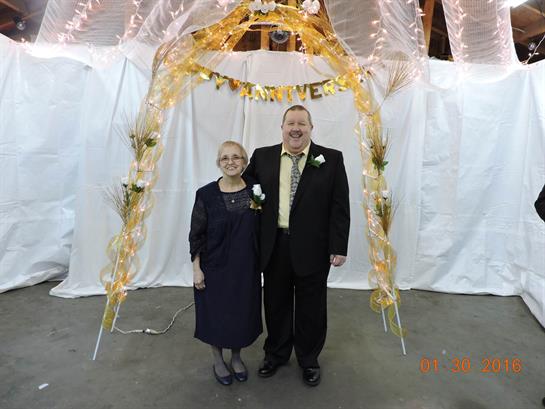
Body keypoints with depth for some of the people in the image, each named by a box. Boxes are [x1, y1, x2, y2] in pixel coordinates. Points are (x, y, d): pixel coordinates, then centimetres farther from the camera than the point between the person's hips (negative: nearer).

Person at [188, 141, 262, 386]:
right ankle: (218, 360, 39)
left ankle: (236, 357, 42)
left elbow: (261, 228, 5)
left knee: (242, 311, 16)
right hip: (215, 266, -2)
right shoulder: (206, 194, -11)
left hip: (246, 266, 2)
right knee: (216, 312, 13)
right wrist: (196, 269, -7)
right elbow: (196, 235, -7)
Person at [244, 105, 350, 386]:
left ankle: (309, 359, 39)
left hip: (313, 247, -2)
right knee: (276, 303, 18)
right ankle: (276, 354, 42)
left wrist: (339, 247, -8)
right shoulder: (262, 156, 3)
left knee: (311, 307, 14)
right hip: (274, 245, 2)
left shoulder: (331, 159, -3)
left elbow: (340, 207, -4)